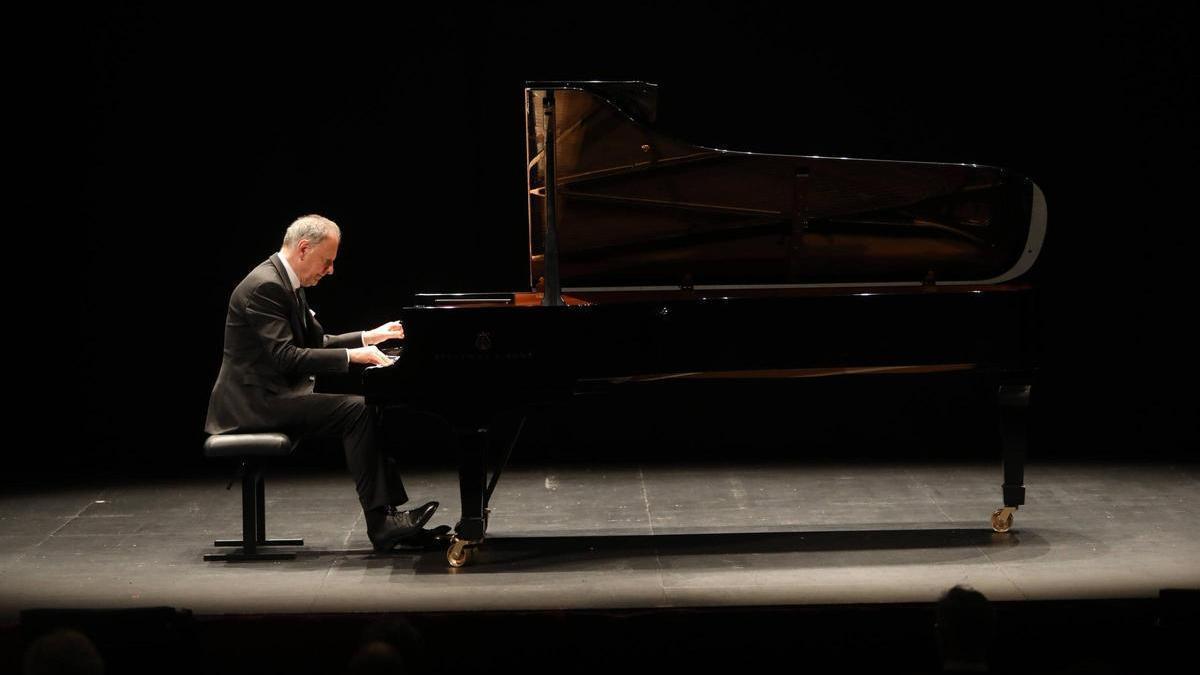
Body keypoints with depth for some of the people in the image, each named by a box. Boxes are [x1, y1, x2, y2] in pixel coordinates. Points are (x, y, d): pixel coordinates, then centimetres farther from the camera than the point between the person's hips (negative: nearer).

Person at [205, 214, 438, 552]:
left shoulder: (284, 283, 15)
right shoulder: (265, 287, -18)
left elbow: (316, 343, 24)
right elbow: (284, 357, -25)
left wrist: (368, 337, 14)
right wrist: (351, 355, -22)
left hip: (274, 395, 10)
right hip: (256, 402, -10)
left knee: (371, 408, 0)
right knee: (356, 410, -21)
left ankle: (388, 513, -4)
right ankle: (380, 522, -18)